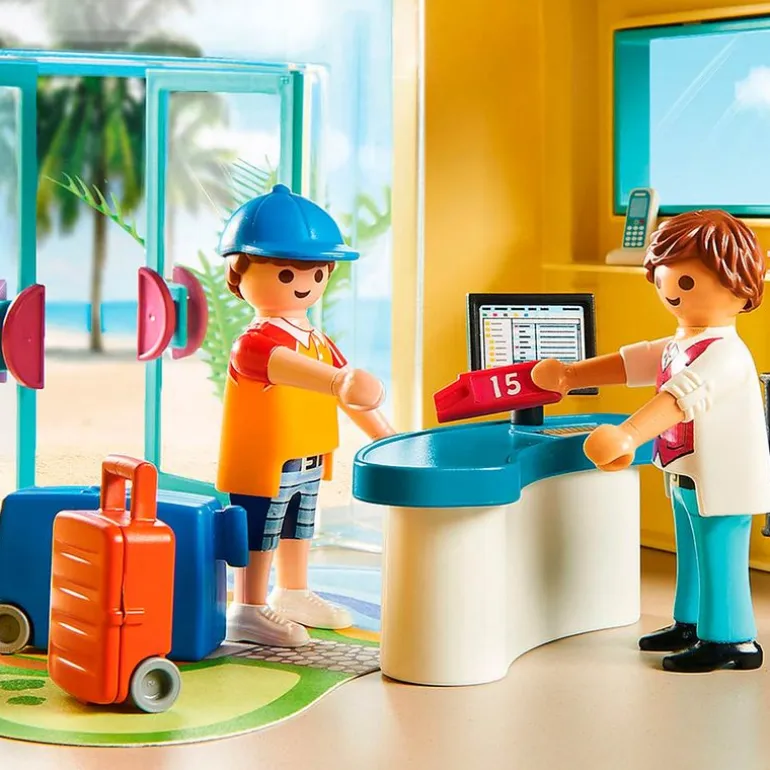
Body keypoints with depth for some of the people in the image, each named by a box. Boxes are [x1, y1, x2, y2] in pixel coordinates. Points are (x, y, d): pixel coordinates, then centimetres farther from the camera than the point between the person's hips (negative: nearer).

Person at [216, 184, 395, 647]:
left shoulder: (319, 341, 8)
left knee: (298, 533, 22)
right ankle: (248, 613, 6)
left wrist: (385, 435, 21)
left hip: (306, 465, 9)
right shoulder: (256, 342, -23)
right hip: (263, 467, -9)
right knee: (259, 539, -2)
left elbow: (354, 393, 19)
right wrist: (338, 382, -63)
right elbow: (286, 365, -46)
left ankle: (293, 596, 38)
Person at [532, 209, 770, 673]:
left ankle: (731, 641, 6)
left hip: (721, 481, -11)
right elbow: (632, 362, 21)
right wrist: (573, 376, 18)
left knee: (719, 558, -4)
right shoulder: (678, 346, 9)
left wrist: (628, 436, -51)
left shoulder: (723, 354, -25)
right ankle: (690, 624, 37)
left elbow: (680, 397, -39)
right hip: (688, 478, 11)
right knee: (693, 556, 22)